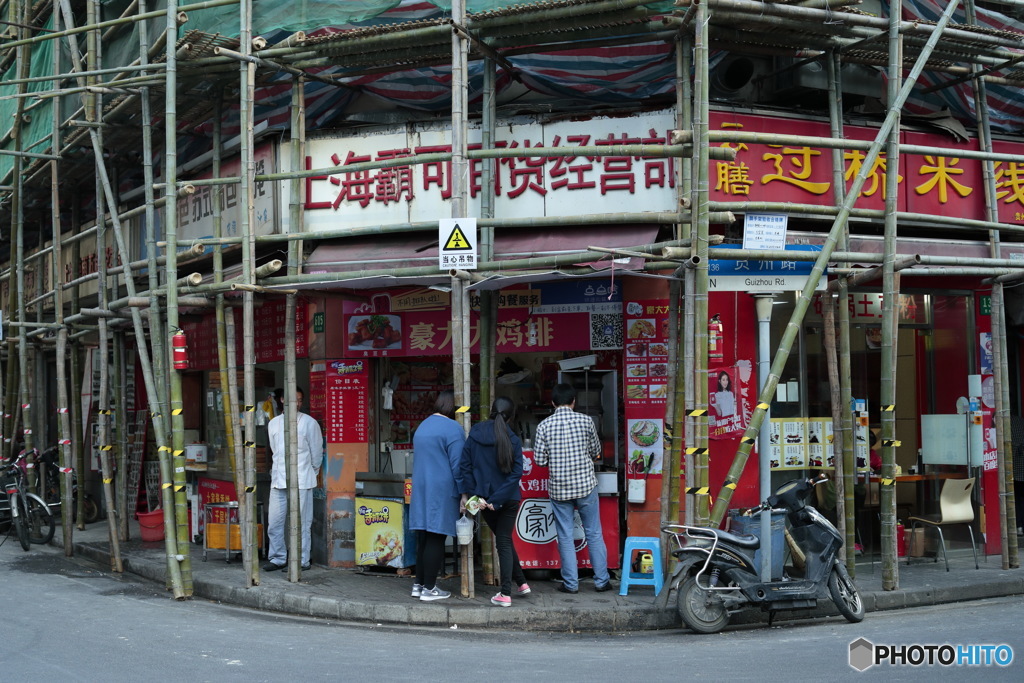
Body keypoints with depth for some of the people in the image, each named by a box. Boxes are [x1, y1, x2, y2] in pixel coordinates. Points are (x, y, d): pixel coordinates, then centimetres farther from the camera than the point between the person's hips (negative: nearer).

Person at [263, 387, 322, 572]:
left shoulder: (309, 423, -1)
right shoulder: (274, 423, 12)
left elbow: (317, 452, 6)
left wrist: (312, 472, 14)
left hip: (301, 480, -4)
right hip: (278, 479, 4)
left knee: (301, 522, -2)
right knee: (274, 522, 4)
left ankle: (302, 561, 5)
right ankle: (277, 558, 16)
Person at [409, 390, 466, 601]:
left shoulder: (423, 426, 16)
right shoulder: (452, 428, -11)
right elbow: (457, 465, -14)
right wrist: (464, 493, -8)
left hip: (420, 489, 8)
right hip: (442, 491, -8)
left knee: (424, 538, 12)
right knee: (436, 539, -4)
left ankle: (419, 584, 17)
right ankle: (429, 588, -1)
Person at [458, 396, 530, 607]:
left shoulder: (475, 435, -4)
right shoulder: (513, 440, -9)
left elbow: (465, 466, -6)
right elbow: (516, 473, -14)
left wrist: (466, 493, -3)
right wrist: (496, 500, -13)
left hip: (483, 496, 1)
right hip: (509, 499, -1)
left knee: (503, 541, 17)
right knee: (505, 541, 8)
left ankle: (520, 582, 17)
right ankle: (506, 592, 7)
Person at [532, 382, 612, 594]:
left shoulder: (544, 426, -6)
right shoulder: (585, 421, -5)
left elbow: (539, 459, -4)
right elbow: (596, 452, 5)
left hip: (558, 487, 0)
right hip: (586, 484, 0)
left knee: (565, 537, 8)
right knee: (594, 534, 10)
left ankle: (571, 583, 11)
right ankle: (601, 580, 14)